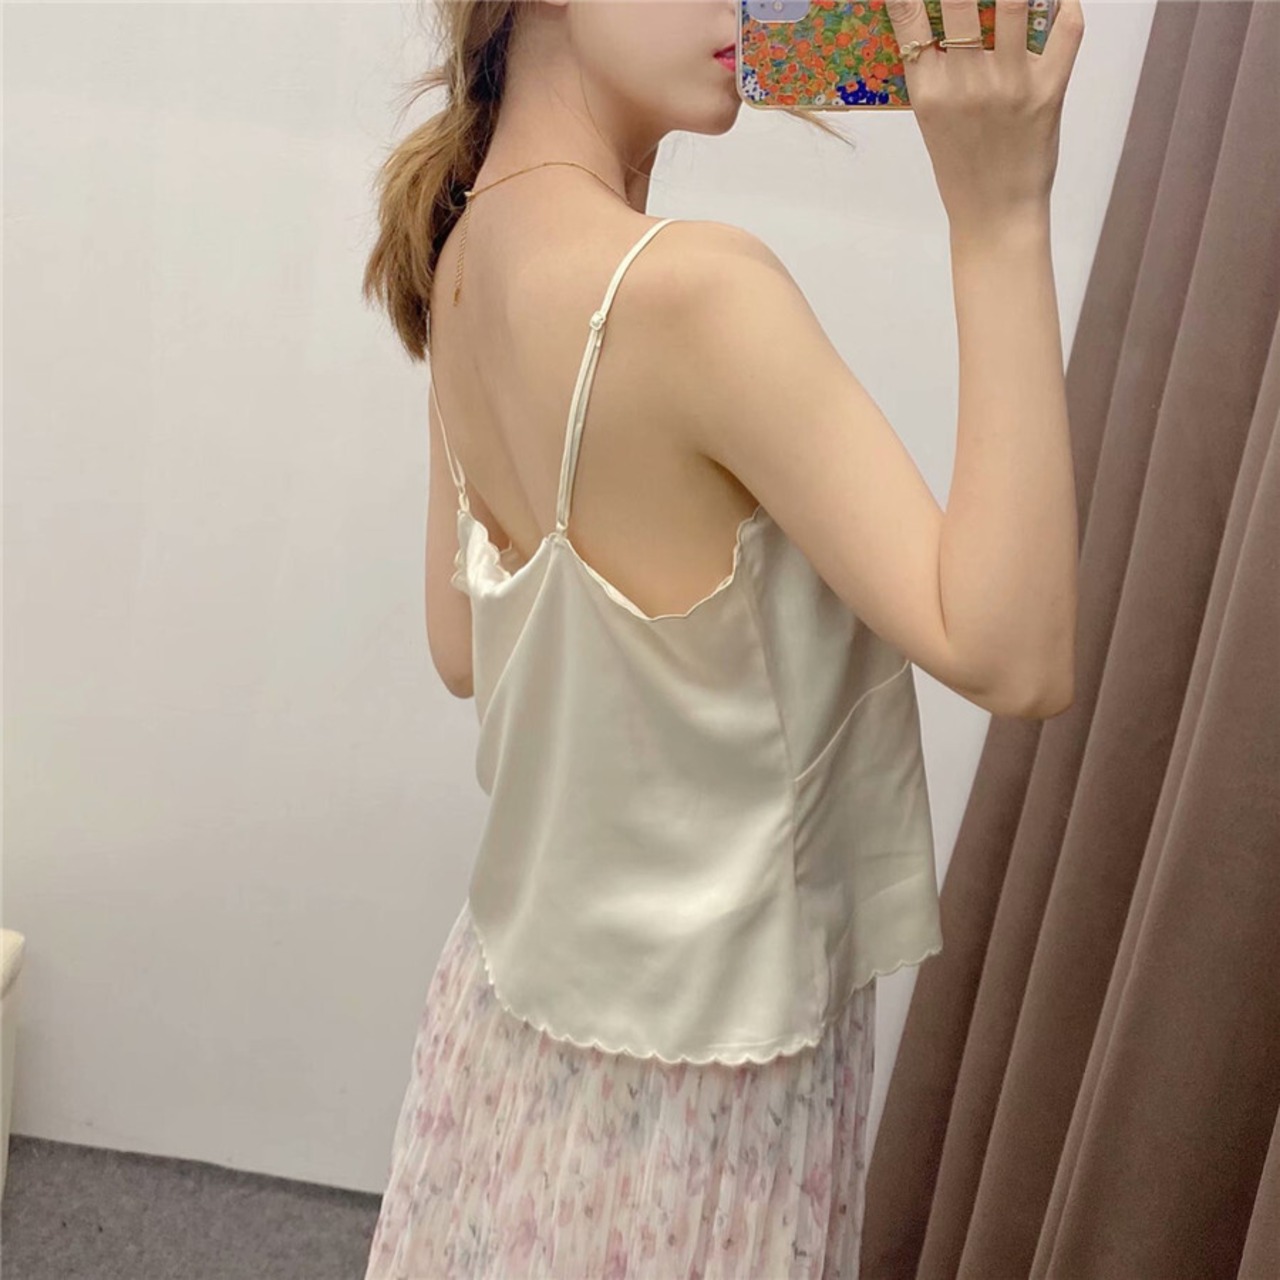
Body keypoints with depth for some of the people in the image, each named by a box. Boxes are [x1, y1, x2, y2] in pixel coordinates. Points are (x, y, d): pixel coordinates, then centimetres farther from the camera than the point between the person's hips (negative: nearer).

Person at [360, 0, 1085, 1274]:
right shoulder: (690, 290, -27)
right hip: (694, 1053, -7)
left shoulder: (469, 253, -1)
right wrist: (997, 218, -27)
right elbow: (1012, 653, -26)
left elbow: (464, 648, 6)